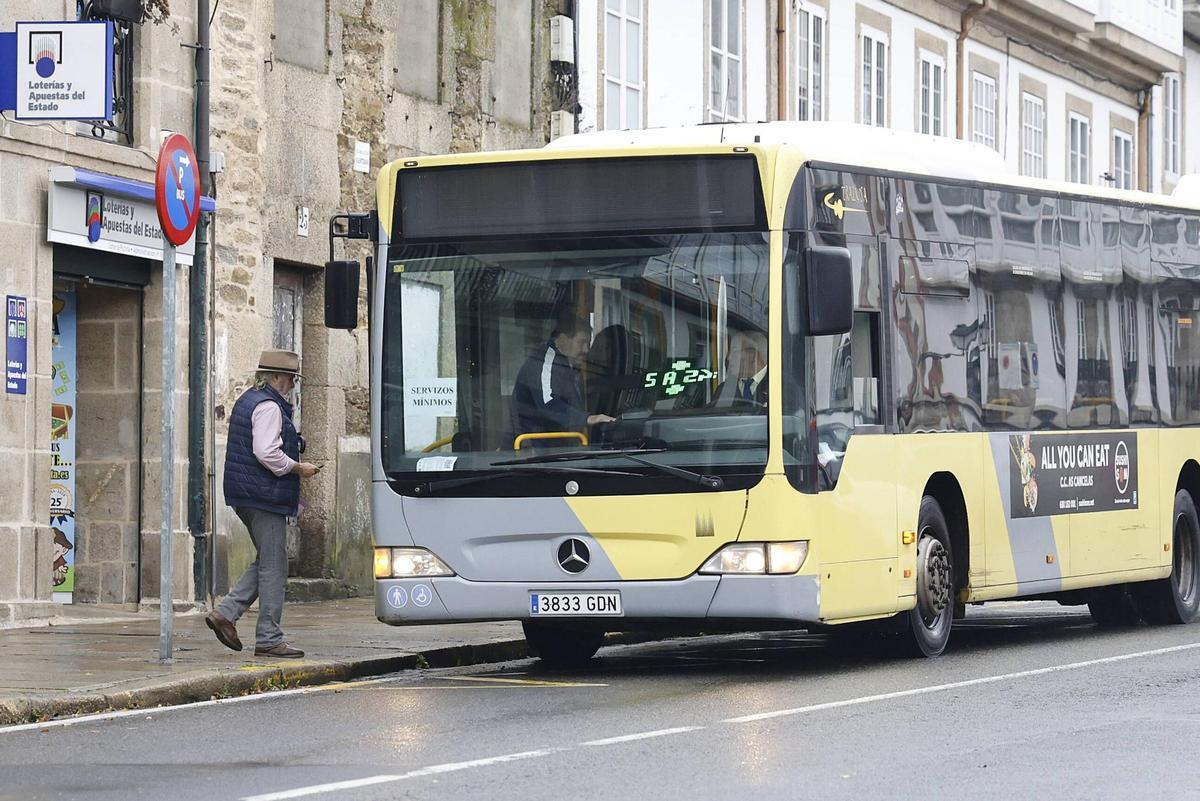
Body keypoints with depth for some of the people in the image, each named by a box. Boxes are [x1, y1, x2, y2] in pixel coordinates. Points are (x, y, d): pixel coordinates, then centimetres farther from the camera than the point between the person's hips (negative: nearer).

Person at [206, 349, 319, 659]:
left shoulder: (247, 401, 18)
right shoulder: (268, 407, -14)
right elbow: (266, 453, -24)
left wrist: (293, 466, 20)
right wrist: (298, 468, -11)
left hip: (246, 496, 10)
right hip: (265, 497, -10)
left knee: (267, 563, 16)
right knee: (273, 566, -4)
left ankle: (225, 612, 8)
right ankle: (269, 639, -1)